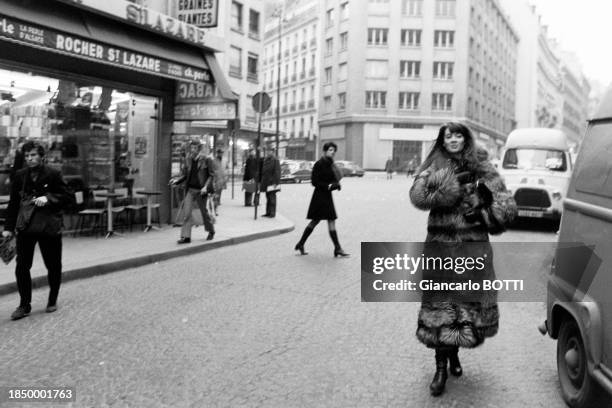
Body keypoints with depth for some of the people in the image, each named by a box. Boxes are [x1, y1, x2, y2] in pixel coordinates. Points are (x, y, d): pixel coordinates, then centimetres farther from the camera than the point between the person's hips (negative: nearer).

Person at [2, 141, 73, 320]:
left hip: (49, 226, -2)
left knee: (53, 266, 7)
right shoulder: (20, 176, 6)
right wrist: (8, 228, 5)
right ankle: (24, 305, 11)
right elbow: (13, 203, 10)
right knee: (21, 266, -2)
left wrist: (48, 198, -18)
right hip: (25, 226, 2)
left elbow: (69, 198, -3)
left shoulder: (53, 174, -4)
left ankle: (52, 301, 26)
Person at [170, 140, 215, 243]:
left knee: (204, 212, 11)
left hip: (201, 190, -3)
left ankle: (211, 231, 35)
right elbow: (185, 175, 11)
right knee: (186, 212, -8)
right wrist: (177, 181, -6)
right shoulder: (188, 160, 6)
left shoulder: (207, 160, -6)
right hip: (190, 189, 3)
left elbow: (211, 175, -6)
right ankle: (186, 236, -4)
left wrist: (206, 187, -18)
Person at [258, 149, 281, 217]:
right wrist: (260, 181, 18)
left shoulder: (275, 161, -8)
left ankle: (272, 213, -1)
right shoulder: (265, 161, 15)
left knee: (272, 197, -5)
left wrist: (275, 182, -19)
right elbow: (262, 172, 20)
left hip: (272, 182, -7)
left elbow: (277, 172, -13)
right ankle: (268, 212, 17)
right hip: (266, 182, 7)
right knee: (267, 197, 11)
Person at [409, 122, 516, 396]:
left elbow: (508, 206, 5)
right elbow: (417, 196, -13)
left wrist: (484, 210, -13)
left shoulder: (483, 170, 9)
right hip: (440, 248, -1)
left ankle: (454, 353, 33)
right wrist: (449, 185, -19)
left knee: (469, 302, 8)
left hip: (474, 249, 2)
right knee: (441, 304, -2)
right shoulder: (433, 168, 7)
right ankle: (441, 367, 11)